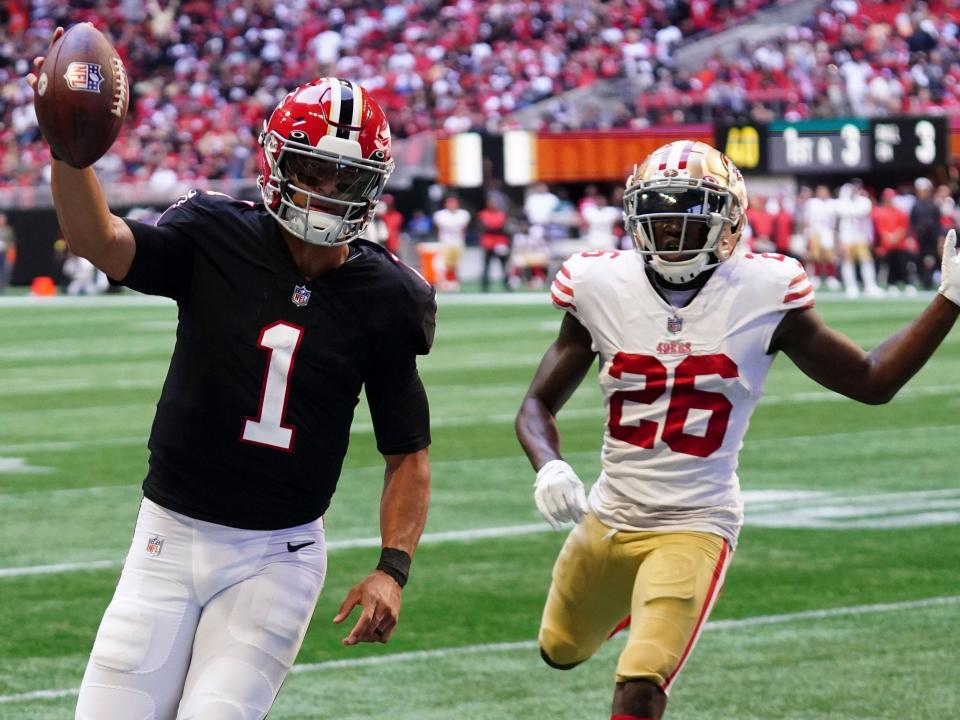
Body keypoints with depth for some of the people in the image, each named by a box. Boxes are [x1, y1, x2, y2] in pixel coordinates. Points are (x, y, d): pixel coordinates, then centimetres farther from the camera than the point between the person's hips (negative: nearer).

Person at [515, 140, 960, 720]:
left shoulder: (762, 296, -11)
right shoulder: (603, 289, -6)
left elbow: (872, 382, -2)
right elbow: (539, 404, 2)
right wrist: (548, 466, -19)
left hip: (693, 527, -4)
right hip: (609, 516, 4)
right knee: (562, 651, 25)